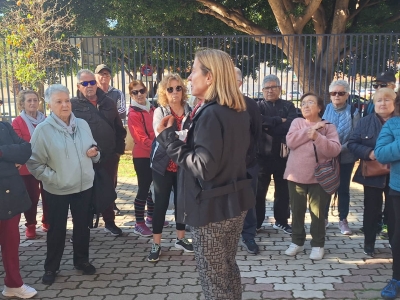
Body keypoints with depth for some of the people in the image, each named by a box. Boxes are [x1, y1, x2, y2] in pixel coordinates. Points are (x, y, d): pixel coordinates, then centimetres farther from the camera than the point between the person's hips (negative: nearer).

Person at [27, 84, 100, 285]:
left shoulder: (82, 124, 3)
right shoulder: (43, 129, -11)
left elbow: (92, 151, 16)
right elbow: (34, 162, -11)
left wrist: (94, 153, -6)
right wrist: (52, 178, -19)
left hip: (84, 186, 4)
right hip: (57, 190, -4)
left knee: (82, 225, 15)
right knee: (57, 229, 9)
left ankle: (82, 260, 34)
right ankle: (51, 267, 26)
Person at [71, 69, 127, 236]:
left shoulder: (108, 103, 9)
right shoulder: (74, 105, -3)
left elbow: (119, 129, 13)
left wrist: (119, 149, 6)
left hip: (109, 157, 3)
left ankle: (109, 222, 27)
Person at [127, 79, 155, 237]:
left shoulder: (151, 109, 10)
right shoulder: (133, 113, -12)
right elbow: (141, 138, -19)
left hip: (155, 154, 8)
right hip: (142, 156, -7)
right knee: (143, 189, -3)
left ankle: (151, 217, 31)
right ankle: (139, 224, 7)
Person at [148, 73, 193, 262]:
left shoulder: (190, 111, 0)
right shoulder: (159, 111, -5)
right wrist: (185, 134, -32)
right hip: (163, 165, -2)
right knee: (161, 203, 4)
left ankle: (180, 239, 30)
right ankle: (156, 244, 14)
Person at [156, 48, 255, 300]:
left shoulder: (210, 114, -21)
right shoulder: (239, 111, 7)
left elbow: (204, 167, -25)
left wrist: (169, 137, -19)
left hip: (212, 208, -9)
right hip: (236, 201, 9)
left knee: (214, 279, 6)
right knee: (228, 269, 22)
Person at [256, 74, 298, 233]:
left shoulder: (288, 106, 7)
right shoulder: (258, 106, 4)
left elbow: (291, 125, -12)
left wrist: (269, 127, -14)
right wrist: (279, 120, -15)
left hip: (283, 155, 2)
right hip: (262, 155, -1)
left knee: (283, 190, 12)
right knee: (259, 190, 5)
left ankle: (281, 221, 26)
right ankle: (256, 222, 16)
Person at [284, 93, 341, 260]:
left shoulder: (328, 127, 1)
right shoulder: (297, 122, 5)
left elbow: (334, 150, -13)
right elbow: (290, 141, -12)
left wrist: (317, 137, -25)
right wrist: (311, 129, -15)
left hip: (319, 177, -1)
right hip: (296, 175, 2)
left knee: (317, 212, 5)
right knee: (297, 211, 10)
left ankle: (318, 244, 19)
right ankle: (297, 242, 25)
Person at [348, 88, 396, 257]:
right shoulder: (365, 122, 0)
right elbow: (352, 143, -4)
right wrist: (369, 153, -20)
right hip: (372, 174, 0)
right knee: (371, 210, 11)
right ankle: (369, 244, 24)